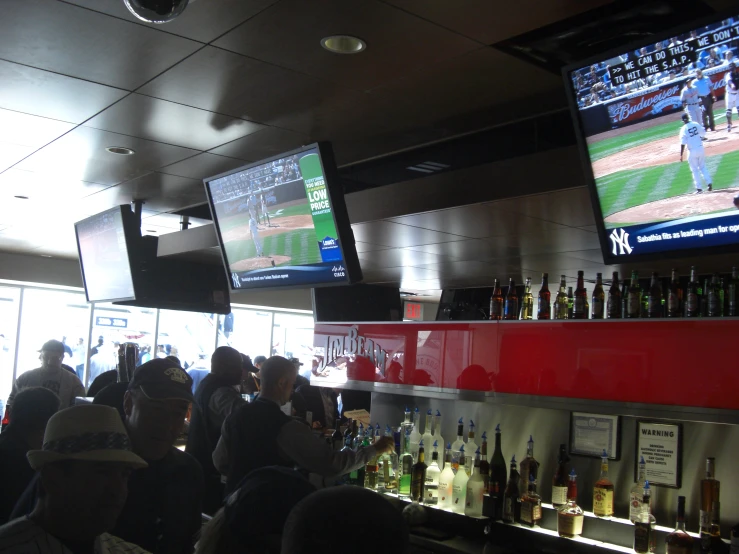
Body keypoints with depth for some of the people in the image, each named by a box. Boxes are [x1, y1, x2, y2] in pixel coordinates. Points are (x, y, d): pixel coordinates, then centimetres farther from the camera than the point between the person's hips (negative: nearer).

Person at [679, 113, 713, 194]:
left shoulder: (684, 129, -13)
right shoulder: (696, 124, -2)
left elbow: (683, 143, -16)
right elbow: (703, 134, 9)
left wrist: (681, 155, -12)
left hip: (692, 151, -4)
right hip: (700, 148, 4)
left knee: (695, 170, 6)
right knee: (703, 167, 19)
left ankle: (699, 188, 7)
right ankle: (709, 183, 9)